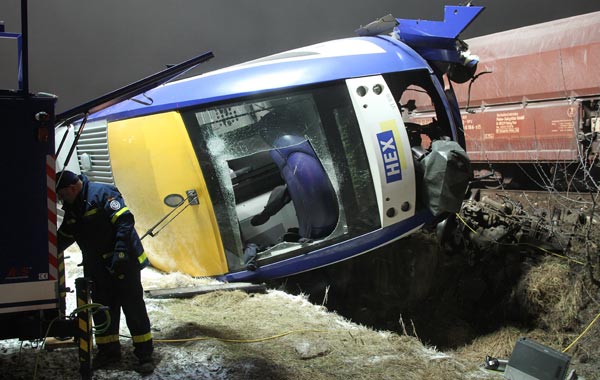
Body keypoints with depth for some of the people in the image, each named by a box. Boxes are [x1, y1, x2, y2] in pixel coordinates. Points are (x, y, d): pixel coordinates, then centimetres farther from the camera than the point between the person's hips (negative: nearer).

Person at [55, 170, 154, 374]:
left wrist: (120, 253, -27)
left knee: (133, 307, -2)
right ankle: (108, 350, 27)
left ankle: (144, 354, 4)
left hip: (123, 263, -8)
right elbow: (64, 237, 22)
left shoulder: (102, 193, -16)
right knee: (102, 309, 13)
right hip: (96, 269, 8)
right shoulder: (72, 208, 11)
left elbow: (125, 221, -22)